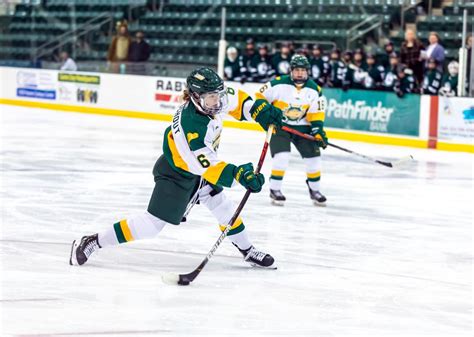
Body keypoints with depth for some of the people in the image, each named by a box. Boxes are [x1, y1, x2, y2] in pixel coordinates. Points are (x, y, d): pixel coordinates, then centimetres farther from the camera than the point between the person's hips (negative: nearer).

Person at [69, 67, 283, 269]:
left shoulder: (208, 101, -15)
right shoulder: (190, 127, -38)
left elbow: (236, 100, 7)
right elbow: (207, 166, -37)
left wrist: (262, 110, -6)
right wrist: (238, 175, -45)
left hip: (199, 164, 8)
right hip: (175, 174, -8)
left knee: (222, 206, 13)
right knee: (152, 224, -8)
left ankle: (248, 251, 30)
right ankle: (92, 243, -3)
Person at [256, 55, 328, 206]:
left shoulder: (314, 89, -4)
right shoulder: (279, 83, -15)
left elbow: (317, 114, -2)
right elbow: (260, 96, -8)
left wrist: (318, 130, -14)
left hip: (302, 127, 4)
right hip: (279, 125, -4)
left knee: (313, 156, -1)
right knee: (282, 156, -20)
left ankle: (314, 190, 18)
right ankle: (275, 190, -4)